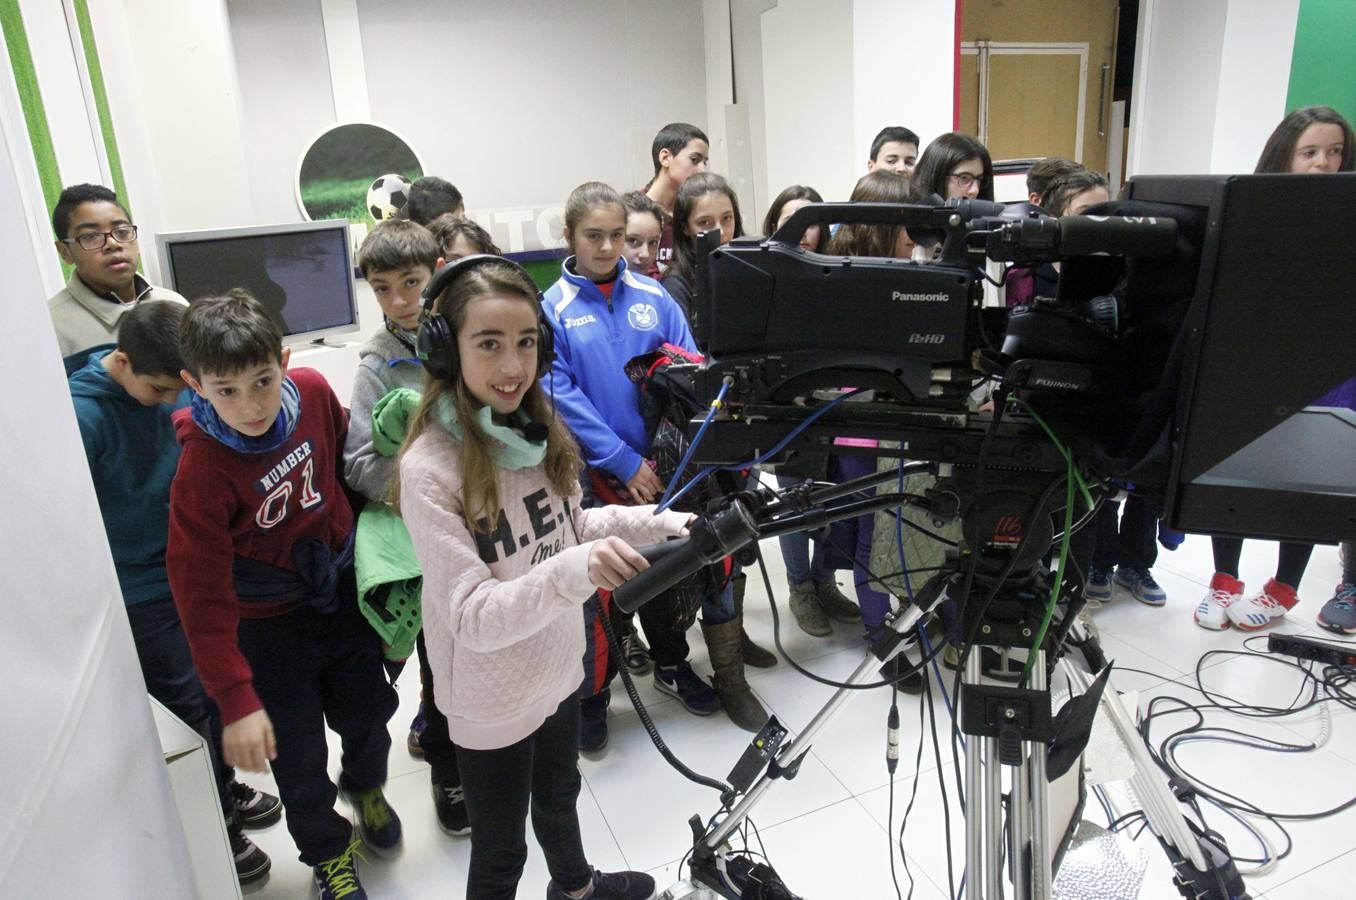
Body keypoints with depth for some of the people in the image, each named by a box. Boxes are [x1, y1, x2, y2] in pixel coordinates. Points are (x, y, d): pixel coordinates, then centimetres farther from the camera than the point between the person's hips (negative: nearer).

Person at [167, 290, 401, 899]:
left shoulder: (312, 390, -17)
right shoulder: (201, 469, -29)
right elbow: (202, 594, -25)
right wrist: (236, 701, -26)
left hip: (342, 587, 4)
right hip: (269, 620, -4)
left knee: (368, 710, 20)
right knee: (300, 755, 9)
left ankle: (367, 786, 55)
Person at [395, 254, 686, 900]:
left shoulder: (537, 429, -6)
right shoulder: (429, 468, -27)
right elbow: (474, 617, -30)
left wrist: (660, 524, -5)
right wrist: (572, 572, -46)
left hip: (557, 671, 6)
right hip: (492, 702, -6)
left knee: (558, 797, 32)